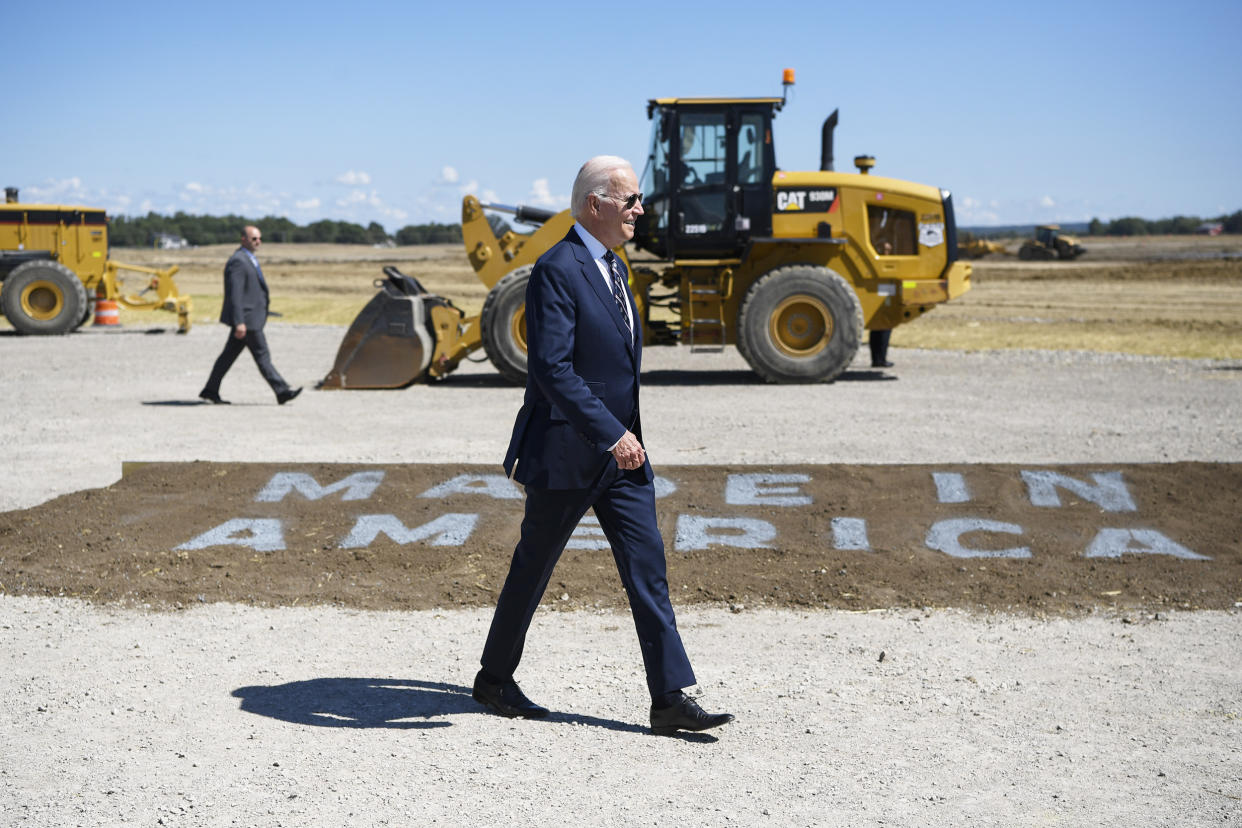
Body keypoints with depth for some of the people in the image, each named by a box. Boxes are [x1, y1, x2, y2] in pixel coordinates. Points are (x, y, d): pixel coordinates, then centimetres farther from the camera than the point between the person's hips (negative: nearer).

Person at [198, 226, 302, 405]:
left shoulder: (249, 259, 16)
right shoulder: (238, 261, -16)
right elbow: (235, 294, -22)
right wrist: (239, 322, -26)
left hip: (250, 316, 10)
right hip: (246, 317, -10)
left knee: (229, 355, 12)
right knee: (262, 355, -5)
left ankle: (210, 391, 17)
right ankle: (282, 391, -2)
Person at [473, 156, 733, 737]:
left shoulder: (611, 266, 13)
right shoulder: (557, 270, -17)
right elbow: (552, 369, -25)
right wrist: (611, 434, -26)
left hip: (621, 450, 8)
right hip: (568, 451, -8)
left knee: (647, 568, 1)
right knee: (533, 569, 8)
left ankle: (671, 698, 2)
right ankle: (494, 680, 26)